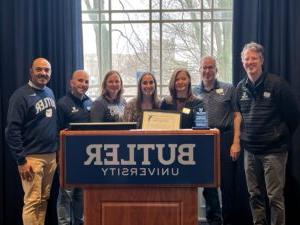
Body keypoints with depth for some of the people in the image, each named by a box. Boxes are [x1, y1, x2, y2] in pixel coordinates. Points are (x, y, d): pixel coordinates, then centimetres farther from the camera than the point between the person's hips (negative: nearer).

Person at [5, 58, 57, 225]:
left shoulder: (50, 93, 12)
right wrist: (21, 161, -16)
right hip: (32, 157, -7)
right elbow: (12, 130, -13)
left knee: (44, 200, 13)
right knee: (32, 201, -2)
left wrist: (57, 151, 12)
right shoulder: (21, 95, -10)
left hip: (51, 155, 7)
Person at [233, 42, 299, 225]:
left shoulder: (277, 84, -8)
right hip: (250, 150, 5)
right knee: (255, 195, 13)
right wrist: (237, 141, 8)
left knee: (275, 196, -4)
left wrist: (282, 137, 6)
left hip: (274, 150, -5)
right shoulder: (241, 87, 8)